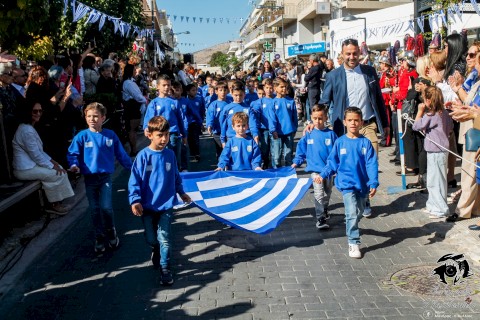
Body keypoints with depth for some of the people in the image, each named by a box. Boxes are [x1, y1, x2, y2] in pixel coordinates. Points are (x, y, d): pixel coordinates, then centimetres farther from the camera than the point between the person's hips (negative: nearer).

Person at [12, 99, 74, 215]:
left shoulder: (30, 127, 14)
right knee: (58, 174, -11)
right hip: (25, 169, -10)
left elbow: (39, 151, 16)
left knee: (60, 168, 6)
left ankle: (55, 203, 9)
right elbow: (36, 155, -20)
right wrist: (52, 166, -12)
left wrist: (52, 161, 5)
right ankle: (53, 204, 5)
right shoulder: (26, 130, -20)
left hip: (30, 164, 10)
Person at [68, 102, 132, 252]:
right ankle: (99, 237, 26)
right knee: (94, 209, 9)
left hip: (106, 176, -1)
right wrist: (74, 165, -23)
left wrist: (132, 167, 12)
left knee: (106, 207, -11)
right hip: (89, 177, 1)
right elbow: (72, 153, -4)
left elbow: (121, 154, 8)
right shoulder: (82, 136, -6)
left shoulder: (110, 135, -1)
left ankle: (111, 232, 16)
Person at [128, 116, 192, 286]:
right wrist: (135, 200, -20)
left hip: (166, 204, 1)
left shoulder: (170, 155, -2)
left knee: (164, 238, -5)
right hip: (147, 206, 0)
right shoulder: (143, 156, -11)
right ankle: (156, 252, 47)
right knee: (151, 238, 14)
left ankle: (165, 269, 11)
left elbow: (176, 176, 12)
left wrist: (181, 192, 22)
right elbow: (135, 180, -11)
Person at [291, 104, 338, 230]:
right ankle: (320, 219, -9)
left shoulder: (331, 134, -4)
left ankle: (324, 211, 42)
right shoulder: (308, 135, -3)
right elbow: (301, 149, 5)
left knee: (327, 194, 19)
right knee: (319, 195, -12)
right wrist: (296, 163, -3)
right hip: (315, 169, -2)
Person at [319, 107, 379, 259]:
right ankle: (353, 243, -6)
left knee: (358, 213, 19)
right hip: (347, 184, -2)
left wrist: (373, 183, -15)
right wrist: (323, 175, -8)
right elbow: (332, 162, 4)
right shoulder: (340, 142, -3)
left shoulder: (365, 143, -4)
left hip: (363, 184, 2)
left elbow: (372, 164, -7)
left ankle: (351, 227, 48)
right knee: (352, 213, -14)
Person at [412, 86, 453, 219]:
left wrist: (420, 111, -7)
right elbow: (450, 126, 17)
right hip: (441, 149, 10)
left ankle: (441, 209, 3)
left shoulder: (430, 115, -20)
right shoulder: (444, 113, 6)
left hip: (435, 152, -10)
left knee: (434, 181, -2)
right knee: (433, 179, 20)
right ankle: (433, 205, 31)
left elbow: (416, 126, -15)